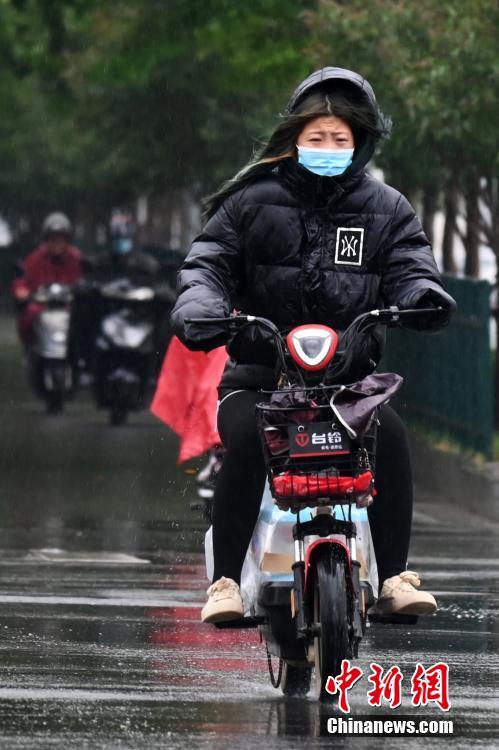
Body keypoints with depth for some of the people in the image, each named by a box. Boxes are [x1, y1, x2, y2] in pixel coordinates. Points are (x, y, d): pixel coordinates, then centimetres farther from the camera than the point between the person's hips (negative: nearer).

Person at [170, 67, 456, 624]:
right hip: (258, 375, -1)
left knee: (390, 436, -27)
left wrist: (423, 296, -24)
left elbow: (408, 269, 1)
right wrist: (199, 308, -19)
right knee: (247, 438, -31)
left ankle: (393, 578, -15)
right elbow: (208, 262, 3)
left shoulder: (386, 209, 10)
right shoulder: (253, 201, 7)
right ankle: (226, 581, -24)